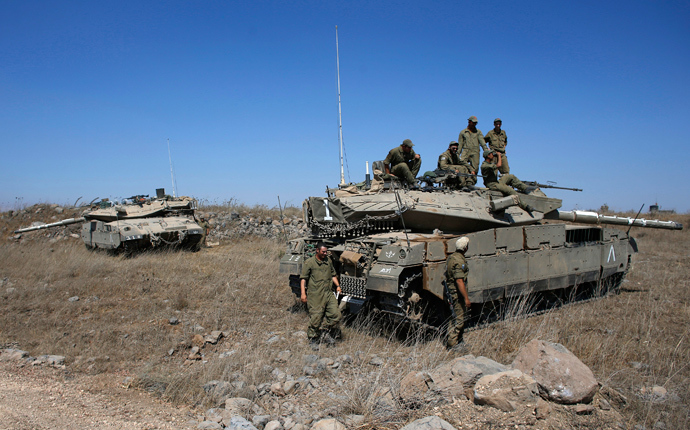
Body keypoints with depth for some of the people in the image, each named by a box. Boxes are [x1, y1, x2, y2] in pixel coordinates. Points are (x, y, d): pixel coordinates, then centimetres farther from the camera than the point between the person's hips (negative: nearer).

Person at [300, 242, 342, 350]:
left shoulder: (328, 261, 11)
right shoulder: (309, 263, -4)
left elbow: (333, 275, 24)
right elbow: (303, 279, -5)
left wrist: (337, 286, 13)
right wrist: (303, 294, -12)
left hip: (328, 293, 5)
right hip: (315, 296, -5)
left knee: (335, 314, 1)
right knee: (315, 318, -3)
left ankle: (326, 334, 21)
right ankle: (313, 340, 15)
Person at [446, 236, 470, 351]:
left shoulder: (451, 257, 9)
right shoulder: (459, 261, -22)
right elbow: (460, 281, -26)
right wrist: (466, 298, -23)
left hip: (451, 290, 10)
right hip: (457, 293, -10)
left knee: (457, 317, 19)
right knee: (459, 319, -3)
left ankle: (458, 340, 29)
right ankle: (452, 344, 3)